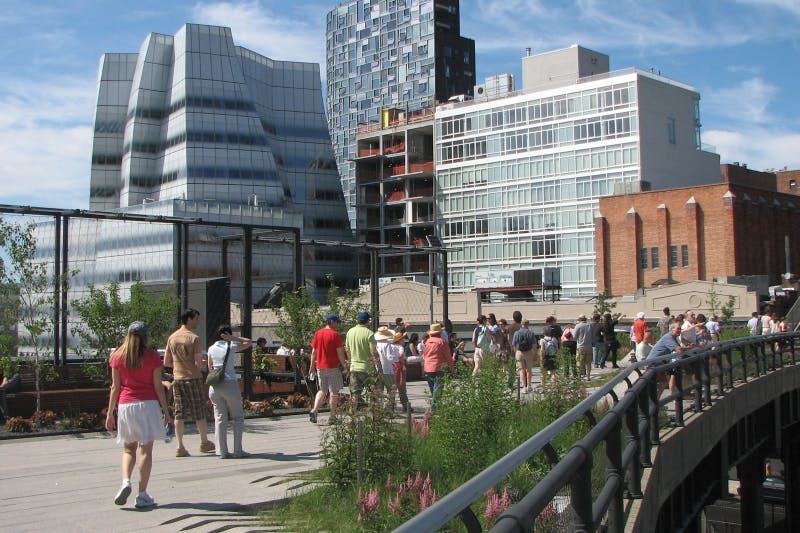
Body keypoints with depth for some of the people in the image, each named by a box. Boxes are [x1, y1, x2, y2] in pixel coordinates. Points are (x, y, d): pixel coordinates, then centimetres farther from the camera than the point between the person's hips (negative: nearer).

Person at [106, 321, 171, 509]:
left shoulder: (117, 357, 4)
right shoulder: (152, 357, -1)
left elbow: (115, 387, 3)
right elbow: (158, 386, -1)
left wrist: (110, 413, 9)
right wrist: (166, 411, 6)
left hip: (125, 405, 2)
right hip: (148, 404, -2)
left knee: (129, 449, 17)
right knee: (146, 450, 1)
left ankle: (125, 482, -6)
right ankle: (142, 495, 1)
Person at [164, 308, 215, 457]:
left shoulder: (172, 338, 6)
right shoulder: (194, 338, -13)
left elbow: (166, 362, 10)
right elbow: (198, 363, -17)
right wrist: (204, 365, 5)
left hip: (177, 379, 5)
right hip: (193, 378, -5)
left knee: (179, 413, 5)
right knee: (199, 412, 9)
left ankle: (180, 447, 2)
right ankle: (204, 443, 21)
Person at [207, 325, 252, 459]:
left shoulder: (211, 349, 10)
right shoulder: (231, 347, 0)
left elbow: (210, 368, 15)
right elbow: (249, 342, 12)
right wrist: (232, 338, 6)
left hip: (214, 386, 4)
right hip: (230, 384, -4)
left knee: (220, 418, 7)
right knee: (238, 418, 6)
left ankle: (222, 451, 2)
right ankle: (238, 450, 1)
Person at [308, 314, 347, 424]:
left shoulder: (318, 333, 6)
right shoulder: (335, 335, -11)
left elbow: (314, 352, 9)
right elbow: (340, 353, -12)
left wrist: (312, 366, 16)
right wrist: (344, 365, -2)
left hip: (320, 367, 5)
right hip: (333, 367, -5)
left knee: (323, 391, 17)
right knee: (334, 392, 4)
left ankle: (314, 410, 0)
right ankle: (332, 417, 8)